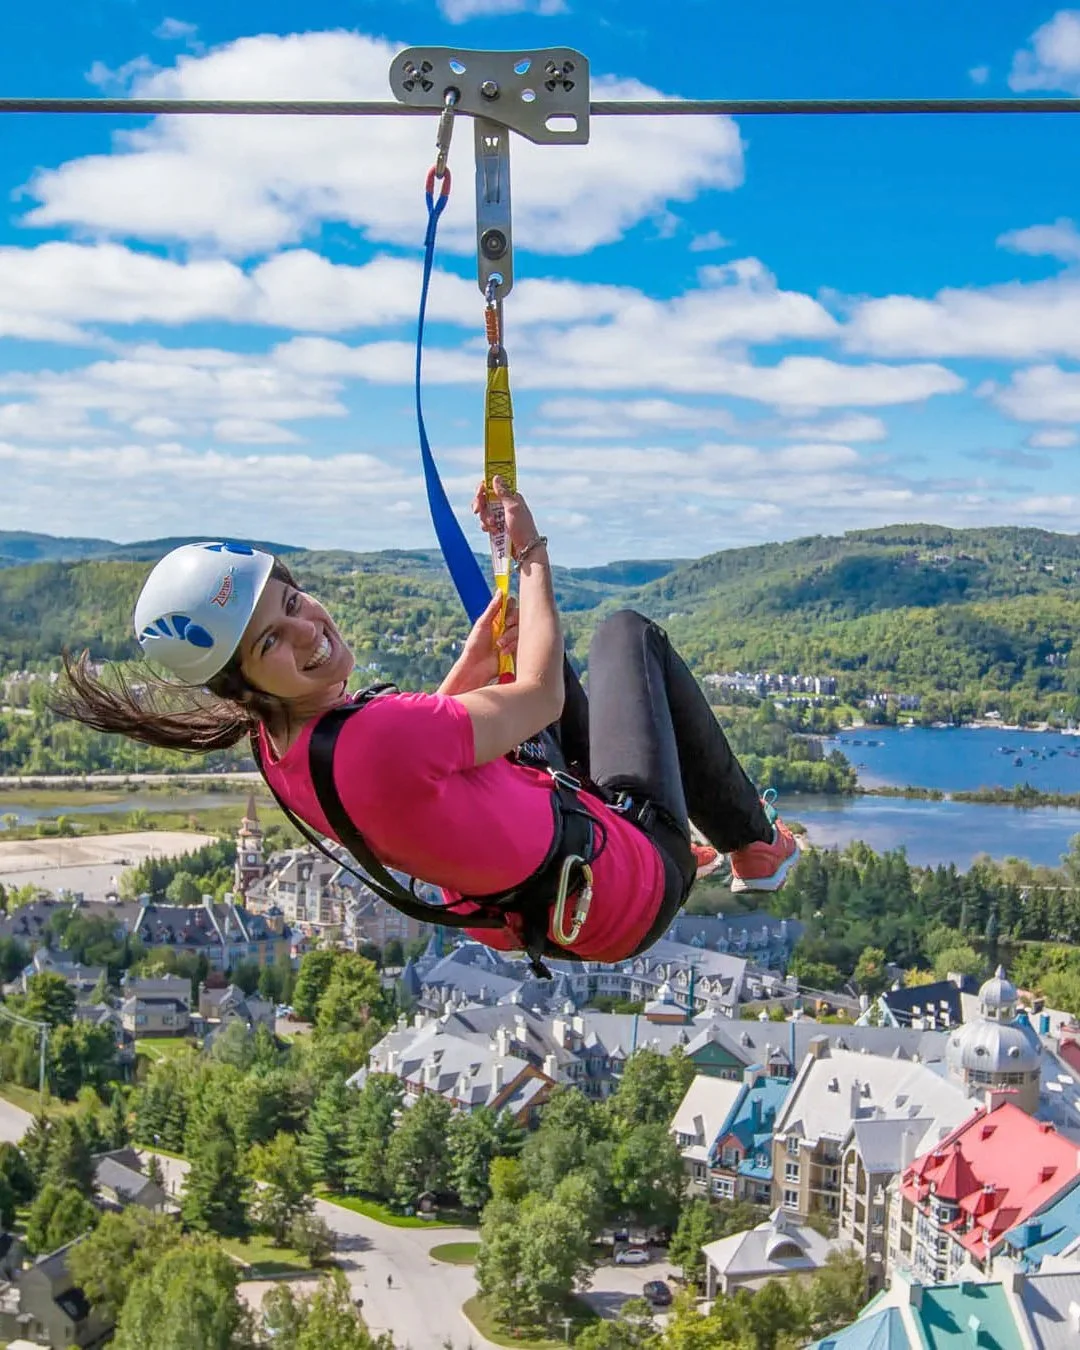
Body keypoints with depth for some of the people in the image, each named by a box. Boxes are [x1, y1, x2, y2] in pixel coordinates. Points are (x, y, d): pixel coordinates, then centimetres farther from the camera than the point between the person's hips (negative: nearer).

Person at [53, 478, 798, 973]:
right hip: (631, 891, -8)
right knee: (629, 634, 10)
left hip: (529, 913, 8)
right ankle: (756, 846, 27)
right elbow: (541, 699, -23)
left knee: (518, 662, 28)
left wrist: (476, 658, 5)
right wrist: (532, 554, -11)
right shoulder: (374, 744, -39)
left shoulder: (280, 747, -10)